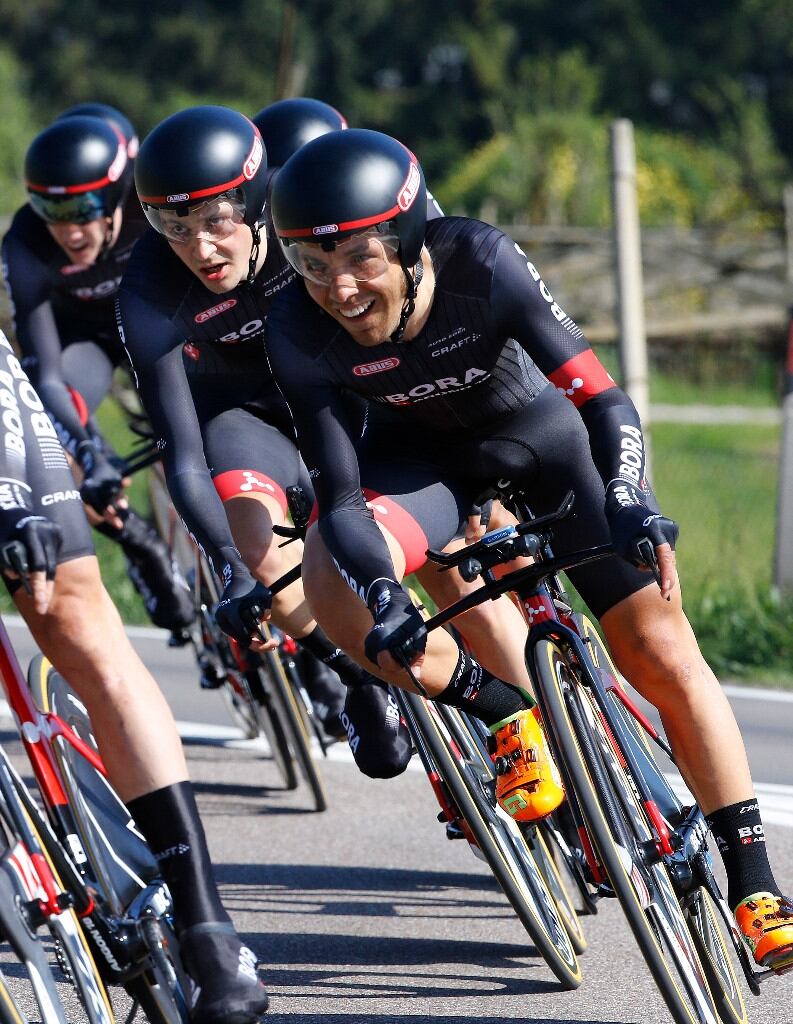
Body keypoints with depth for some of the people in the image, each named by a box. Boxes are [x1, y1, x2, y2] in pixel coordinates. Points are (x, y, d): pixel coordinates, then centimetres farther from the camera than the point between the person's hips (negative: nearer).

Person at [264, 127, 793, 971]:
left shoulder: (480, 262, -34)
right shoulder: (300, 331, -28)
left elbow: (603, 399, -34)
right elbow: (338, 498, -26)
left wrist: (631, 505, -52)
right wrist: (382, 596, -44)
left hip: (538, 430, -1)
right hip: (417, 452, 1)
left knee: (663, 652, -11)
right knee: (333, 583, -30)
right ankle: (503, 713, -7)